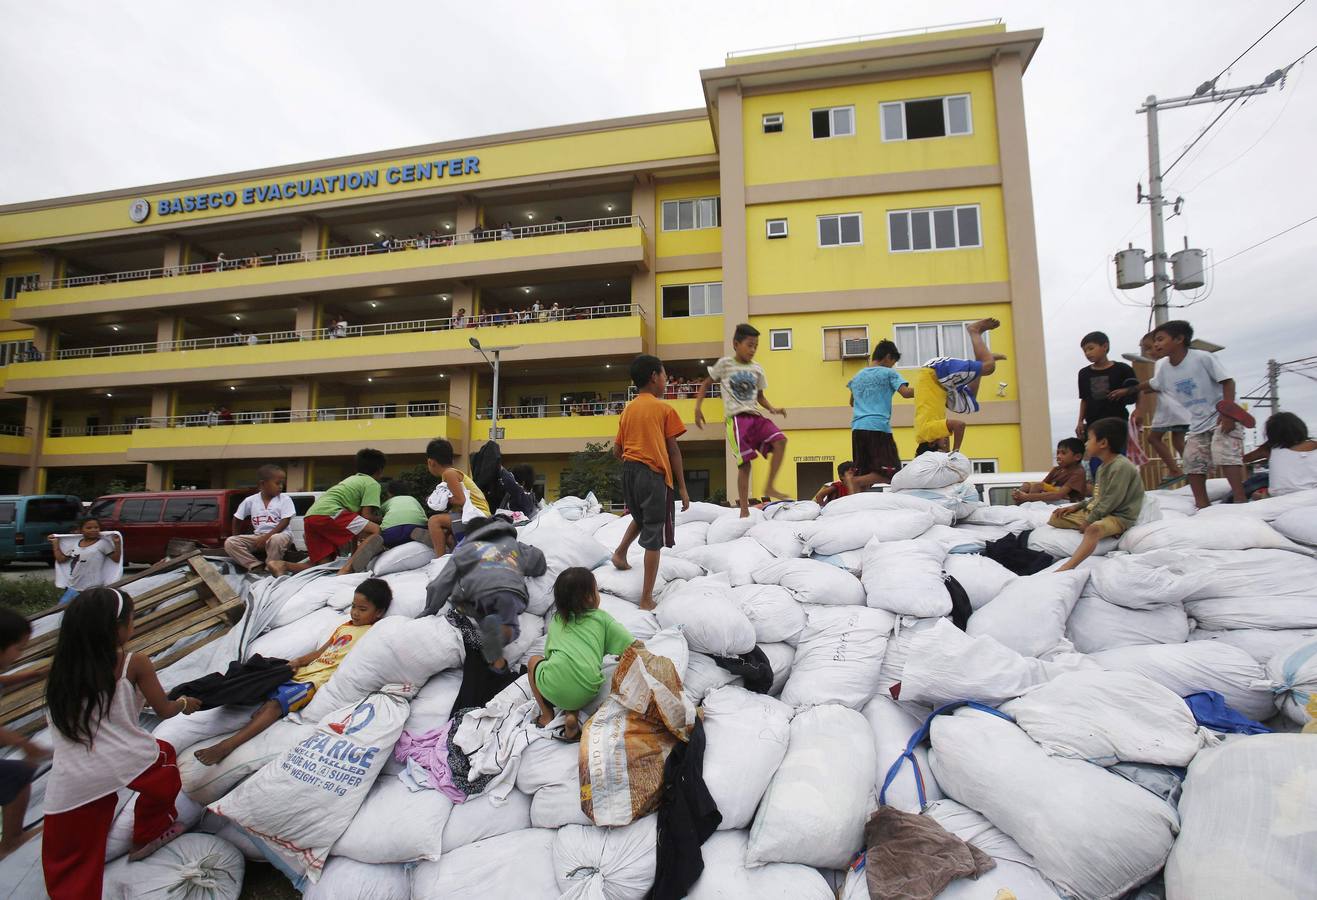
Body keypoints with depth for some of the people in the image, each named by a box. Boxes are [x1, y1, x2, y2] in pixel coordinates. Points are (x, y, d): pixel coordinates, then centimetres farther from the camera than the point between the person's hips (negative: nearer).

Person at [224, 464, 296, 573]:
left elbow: (285, 522, -11)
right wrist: (236, 538, 6)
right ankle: (257, 566, -20)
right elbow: (237, 519, 15)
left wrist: (267, 536, -20)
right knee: (229, 542, -16)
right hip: (258, 536, 4)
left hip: (279, 534, -4)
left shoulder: (285, 499, -3)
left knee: (276, 540, -40)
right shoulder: (250, 500, 5)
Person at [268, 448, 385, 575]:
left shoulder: (351, 479, 32)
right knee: (375, 531, -9)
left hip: (310, 517, 9)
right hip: (328, 514, -9)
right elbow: (366, 516, -1)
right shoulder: (372, 484, 6)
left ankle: (282, 565, -1)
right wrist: (378, 519, 19)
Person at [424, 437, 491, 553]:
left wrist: (443, 500, -4)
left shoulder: (449, 473, -11)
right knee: (446, 535, 21)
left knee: (434, 521, -17)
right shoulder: (455, 471, 17)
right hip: (477, 515, 10)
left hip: (477, 515, -10)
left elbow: (461, 500, -19)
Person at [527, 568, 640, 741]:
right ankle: (572, 715, 7)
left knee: (534, 661, 29)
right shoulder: (601, 618, 11)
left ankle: (547, 715, 20)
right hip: (587, 693, 0)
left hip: (553, 689, 0)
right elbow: (636, 647, 9)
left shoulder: (556, 620, 19)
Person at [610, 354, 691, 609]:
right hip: (654, 475, -6)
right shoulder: (664, 409, -3)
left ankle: (620, 552, 24)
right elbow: (673, 451, -4)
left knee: (640, 518, 34)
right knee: (654, 537, 0)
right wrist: (682, 487, 0)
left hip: (629, 472, 6)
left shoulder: (627, 410, 13)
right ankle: (647, 599, 3)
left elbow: (617, 451, 13)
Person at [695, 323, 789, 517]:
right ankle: (744, 510, -1)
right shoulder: (725, 364, 3)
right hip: (736, 417, -4)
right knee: (745, 463, -10)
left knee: (780, 440, -20)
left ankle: (769, 487, -9)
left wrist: (772, 408, 2)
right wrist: (697, 407, 1)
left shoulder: (757, 369, 14)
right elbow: (706, 384, 12)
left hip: (756, 415, 4)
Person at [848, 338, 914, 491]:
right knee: (891, 474, -7)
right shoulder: (888, 373, 5)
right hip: (879, 428, -6)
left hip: (858, 428, 6)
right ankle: (855, 481, -26)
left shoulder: (857, 376, 21)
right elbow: (906, 393, -8)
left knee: (864, 475, 8)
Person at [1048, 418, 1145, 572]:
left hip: (1118, 516, -12)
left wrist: (1088, 521, -17)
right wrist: (1076, 506, 11)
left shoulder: (1121, 466, -17)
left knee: (1093, 529, -40)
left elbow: (1110, 501, -21)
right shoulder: (1103, 466, 14)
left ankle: (1066, 568, -57)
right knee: (1056, 518, 8)